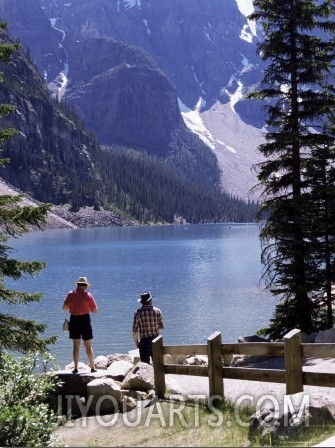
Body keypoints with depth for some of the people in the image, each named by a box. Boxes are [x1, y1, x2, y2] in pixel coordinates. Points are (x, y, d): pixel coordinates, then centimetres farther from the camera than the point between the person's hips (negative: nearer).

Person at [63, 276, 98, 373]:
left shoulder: (71, 294, -2)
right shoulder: (88, 295, -7)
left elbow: (65, 307, -2)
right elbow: (95, 310, -6)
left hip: (74, 320, 2)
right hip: (85, 320, -2)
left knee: (76, 346, 9)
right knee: (88, 346, 7)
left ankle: (76, 368, 5)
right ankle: (92, 367, 9)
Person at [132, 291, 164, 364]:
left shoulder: (138, 312, -8)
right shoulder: (157, 311, -5)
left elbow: (134, 331, -8)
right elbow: (161, 326, 2)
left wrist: (136, 342, 5)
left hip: (144, 342, -1)